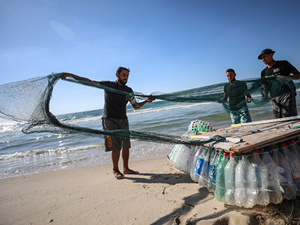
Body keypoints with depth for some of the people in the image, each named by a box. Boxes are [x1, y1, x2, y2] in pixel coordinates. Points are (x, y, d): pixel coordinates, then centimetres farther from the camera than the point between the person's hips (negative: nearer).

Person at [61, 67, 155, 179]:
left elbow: (136, 106, 12)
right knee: (116, 147, -10)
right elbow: (89, 82, 0)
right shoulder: (108, 85, 1)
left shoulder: (128, 90, 10)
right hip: (110, 120, -4)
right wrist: (70, 75, -4)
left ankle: (126, 169, 20)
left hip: (123, 120, 5)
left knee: (126, 146, 6)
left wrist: (146, 101, -4)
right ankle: (115, 169, 8)